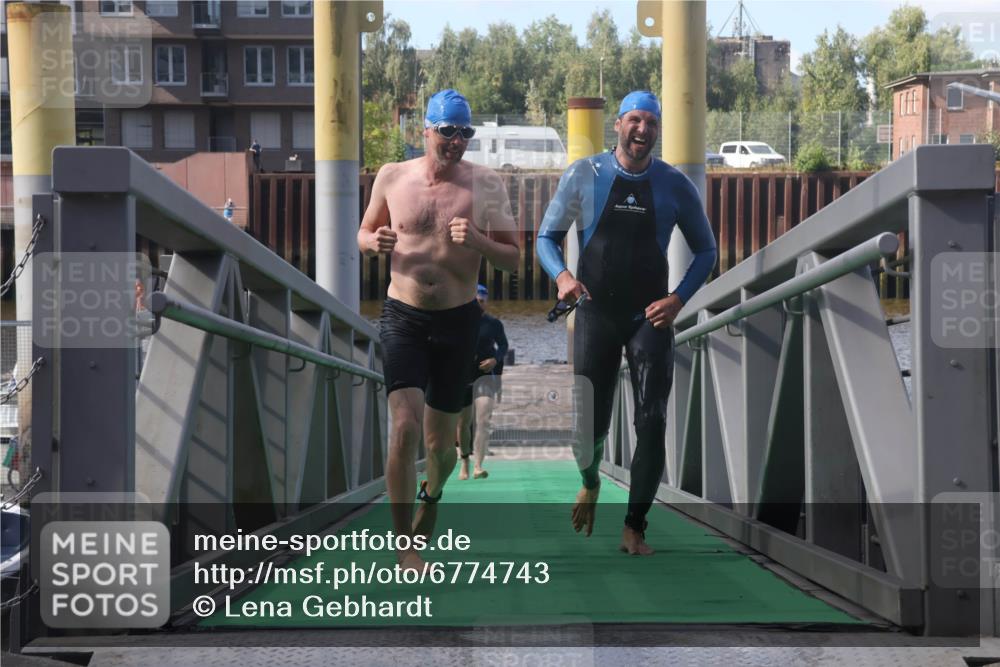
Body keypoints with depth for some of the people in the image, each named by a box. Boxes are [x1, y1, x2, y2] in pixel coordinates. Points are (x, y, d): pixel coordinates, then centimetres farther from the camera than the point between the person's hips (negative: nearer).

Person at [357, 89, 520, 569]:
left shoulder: (485, 185, -3)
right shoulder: (392, 178, 0)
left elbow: (513, 260, -1)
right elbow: (364, 232, 14)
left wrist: (477, 242, -21)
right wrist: (373, 242, -10)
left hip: (457, 320, 1)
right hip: (403, 317, -1)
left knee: (439, 443, 11)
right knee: (405, 427, -18)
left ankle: (432, 494, 47)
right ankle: (405, 547, -11)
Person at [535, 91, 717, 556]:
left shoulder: (675, 186, 0)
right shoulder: (584, 177, -2)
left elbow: (706, 250, 10)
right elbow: (547, 237, 5)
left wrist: (679, 299, -6)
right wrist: (562, 276, -16)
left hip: (649, 318, 0)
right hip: (596, 314, 0)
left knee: (652, 424, -7)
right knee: (588, 422, 2)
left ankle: (634, 530, 2)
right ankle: (590, 484, 37)